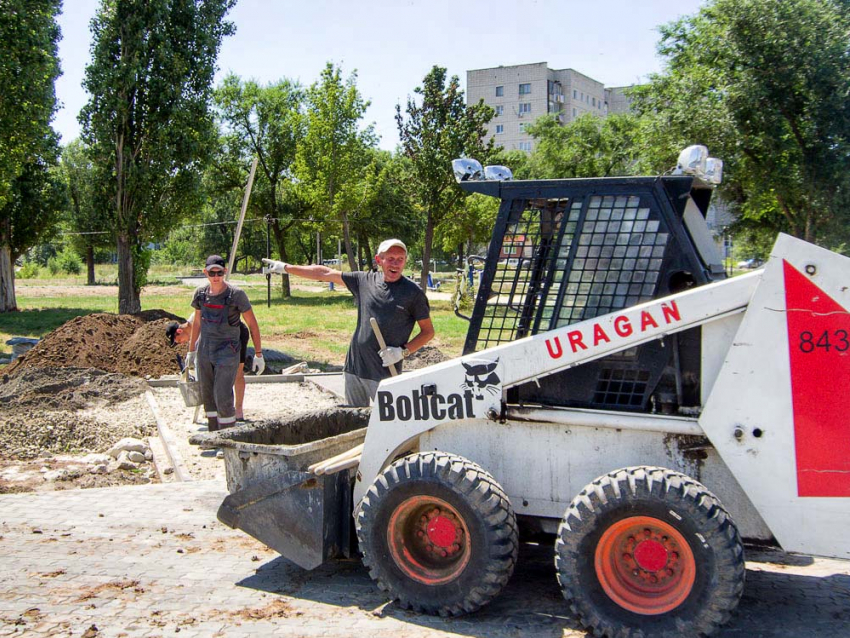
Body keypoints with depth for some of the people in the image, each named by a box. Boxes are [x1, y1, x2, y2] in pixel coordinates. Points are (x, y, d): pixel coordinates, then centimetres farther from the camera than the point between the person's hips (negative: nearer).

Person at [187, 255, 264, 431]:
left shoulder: (236, 294, -11)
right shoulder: (200, 293, 3)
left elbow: (252, 324, -6)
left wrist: (258, 354, -6)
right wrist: (191, 351, 21)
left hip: (227, 353, -5)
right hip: (205, 352, 5)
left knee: (223, 398, -12)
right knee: (208, 397, 11)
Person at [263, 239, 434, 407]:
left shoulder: (413, 292, -4)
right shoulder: (364, 281, 7)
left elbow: (428, 331, 2)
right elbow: (324, 273, 13)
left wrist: (403, 351, -12)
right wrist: (286, 267, 16)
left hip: (385, 374, -5)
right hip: (354, 368, 5)